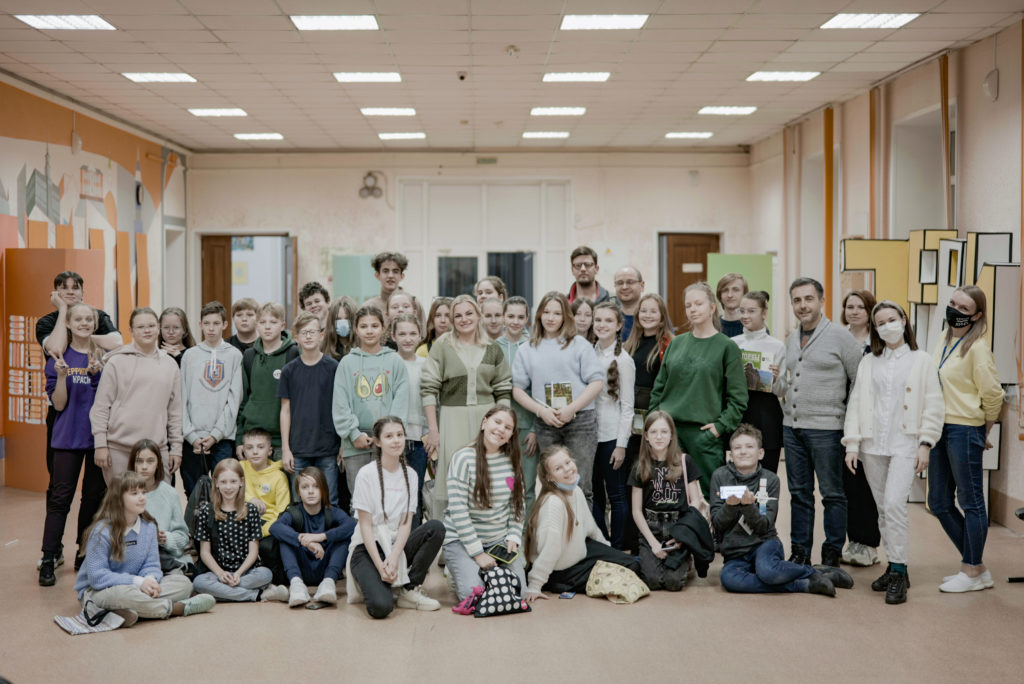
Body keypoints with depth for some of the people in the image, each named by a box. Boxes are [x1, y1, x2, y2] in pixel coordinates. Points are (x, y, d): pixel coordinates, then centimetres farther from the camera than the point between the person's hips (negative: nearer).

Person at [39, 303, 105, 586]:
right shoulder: (58, 358, 1)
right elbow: (59, 404, -4)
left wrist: (97, 373, -18)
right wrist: (62, 375, -19)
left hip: (99, 435, 2)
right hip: (68, 437, -2)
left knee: (94, 496, 8)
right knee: (60, 498, -3)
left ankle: (85, 552, 21)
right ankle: (48, 560, 1)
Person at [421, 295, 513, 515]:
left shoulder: (492, 349, 11)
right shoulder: (442, 346, 2)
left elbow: (503, 392, 12)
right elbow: (428, 389, -2)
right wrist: (433, 430, -7)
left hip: (486, 420, 3)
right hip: (452, 420, -2)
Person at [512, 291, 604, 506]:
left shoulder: (579, 344, 6)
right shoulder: (528, 350, 13)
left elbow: (597, 381, -1)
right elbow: (518, 389, 9)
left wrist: (571, 409, -12)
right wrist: (541, 411, -7)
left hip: (580, 421, -2)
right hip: (546, 424, 3)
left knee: (580, 485, -6)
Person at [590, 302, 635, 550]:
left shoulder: (623, 360, -7)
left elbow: (627, 406, -7)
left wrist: (621, 444, -11)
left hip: (612, 435, -5)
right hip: (590, 433, 5)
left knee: (615, 493, 2)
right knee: (593, 492, 10)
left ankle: (618, 548, 11)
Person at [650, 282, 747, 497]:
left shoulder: (726, 347, 0)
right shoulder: (676, 344, 12)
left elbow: (738, 398, -3)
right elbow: (659, 388, 16)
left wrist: (720, 426, -11)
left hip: (704, 432, -4)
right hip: (669, 431, 4)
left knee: (709, 493, -3)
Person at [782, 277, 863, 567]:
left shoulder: (839, 335, -6)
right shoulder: (791, 339, 14)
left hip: (825, 427, -6)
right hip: (792, 426, 6)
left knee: (832, 494, 2)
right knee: (799, 493, 11)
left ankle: (832, 555, 11)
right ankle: (799, 552, 19)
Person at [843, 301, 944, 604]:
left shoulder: (921, 360, 4)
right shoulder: (868, 363, 13)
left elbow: (934, 406, 1)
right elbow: (855, 403, 9)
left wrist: (925, 444, -7)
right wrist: (852, 443, 0)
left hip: (905, 445, -4)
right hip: (873, 445, 4)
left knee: (894, 504, -17)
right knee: (883, 509, 8)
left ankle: (898, 571, -9)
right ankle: (894, 569, 18)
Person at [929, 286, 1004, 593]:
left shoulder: (977, 347, -13)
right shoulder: (944, 339, 11)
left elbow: (992, 393, -11)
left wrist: (985, 427, 2)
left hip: (964, 429, -9)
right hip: (940, 429, 9)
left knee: (971, 502, 1)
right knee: (939, 504, 12)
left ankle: (974, 572, 11)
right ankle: (975, 565, 23)